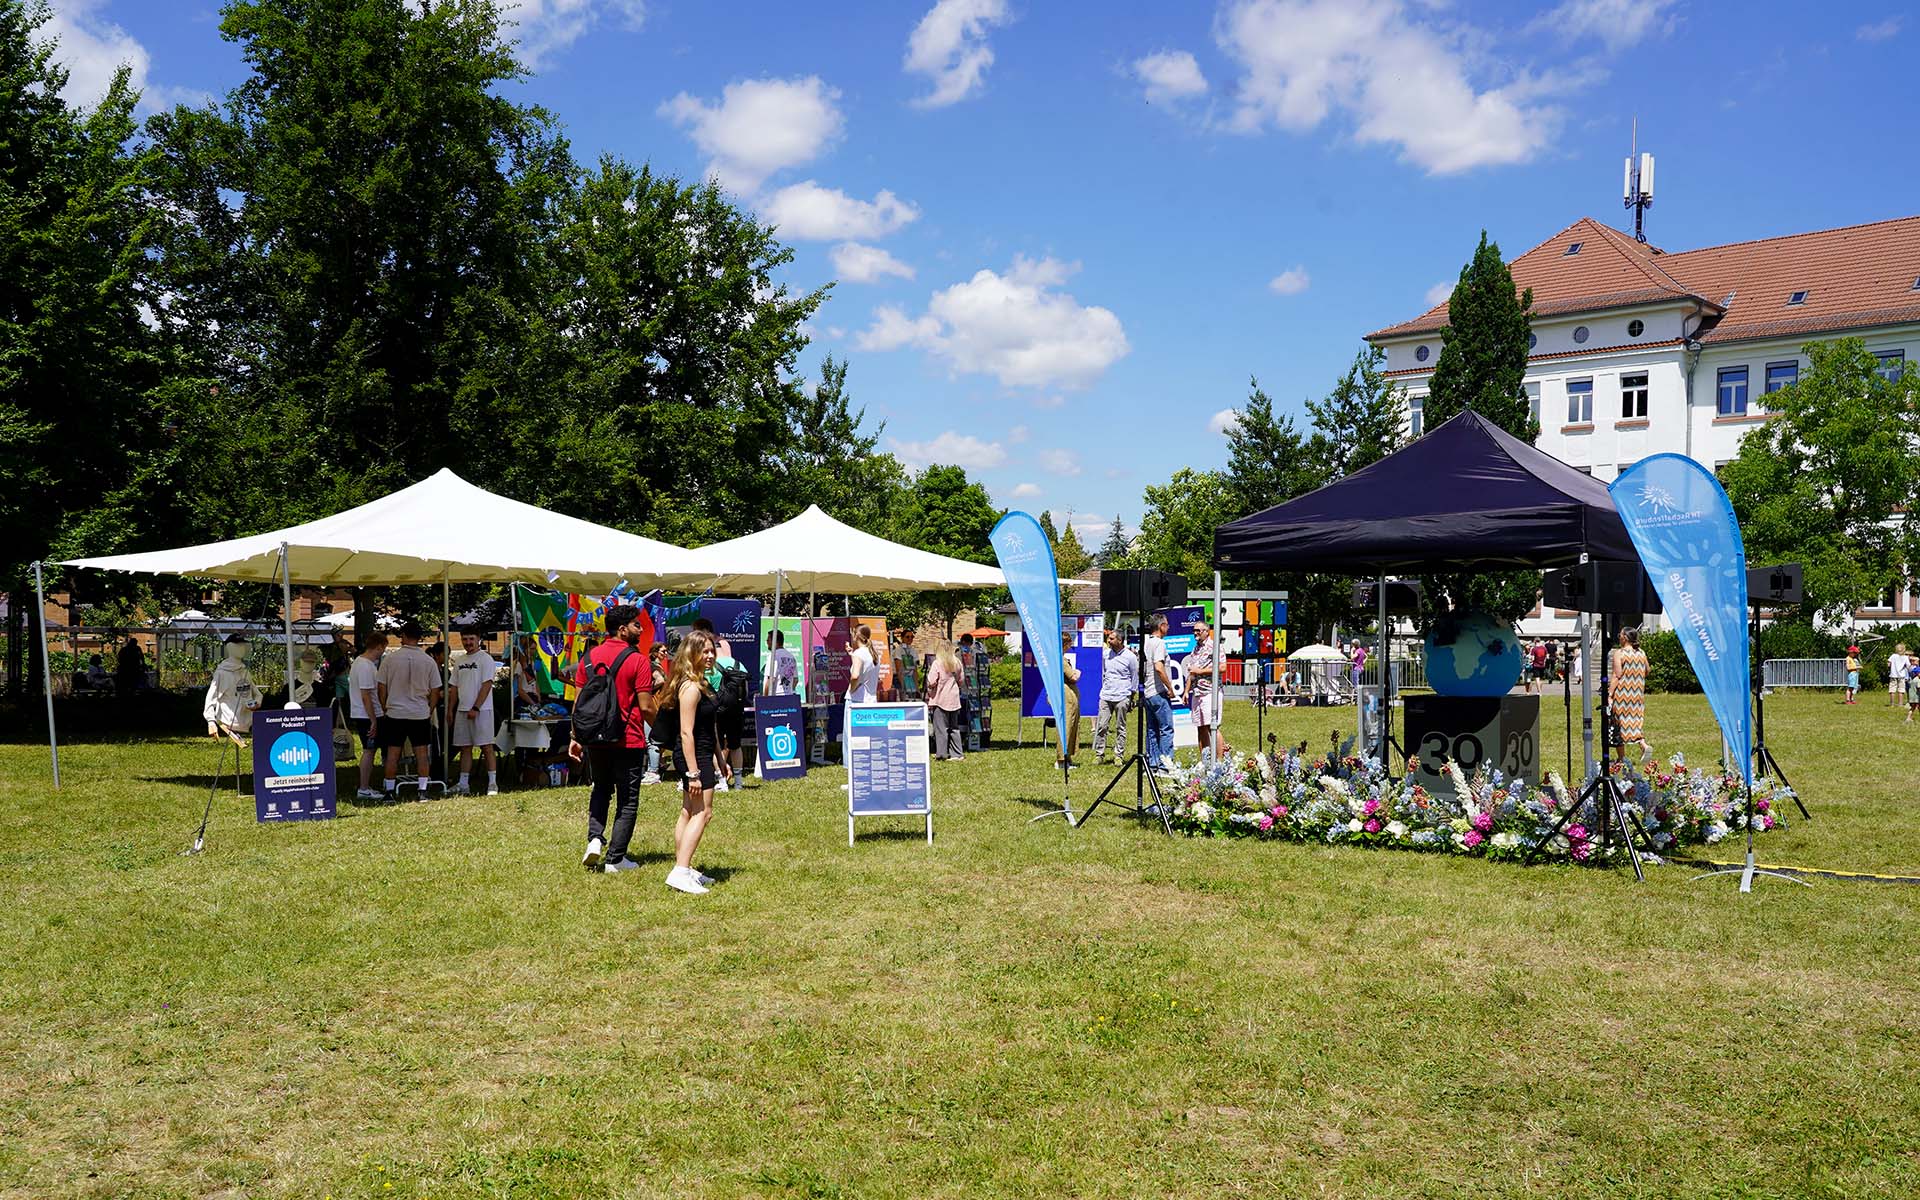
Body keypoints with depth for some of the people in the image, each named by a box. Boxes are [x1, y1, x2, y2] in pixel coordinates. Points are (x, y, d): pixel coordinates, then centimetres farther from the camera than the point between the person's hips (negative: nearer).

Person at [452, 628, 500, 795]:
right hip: (462, 710, 7)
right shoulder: (460, 662, 16)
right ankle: (463, 783, 12)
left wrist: (475, 708, -18)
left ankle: (493, 783, -3)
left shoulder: (485, 659, -6)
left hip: (481, 710, -7)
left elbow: (486, 685, -13)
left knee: (487, 746, -6)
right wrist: (450, 710, 11)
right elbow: (455, 688, 19)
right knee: (465, 748, 8)